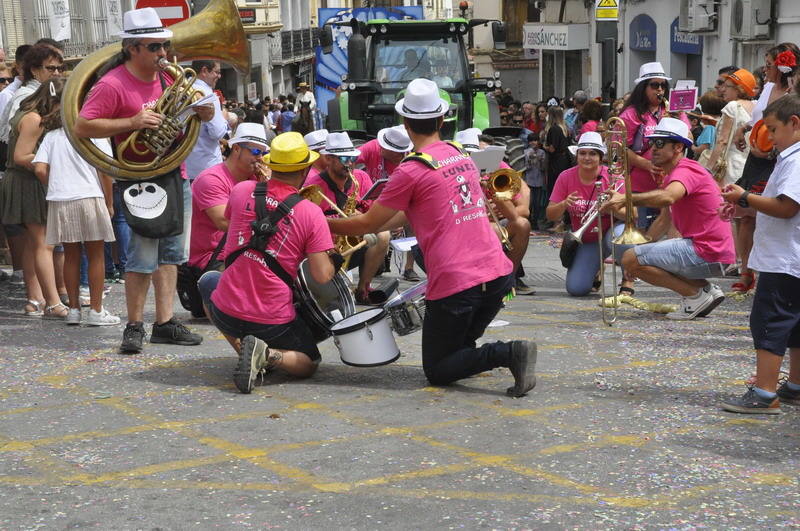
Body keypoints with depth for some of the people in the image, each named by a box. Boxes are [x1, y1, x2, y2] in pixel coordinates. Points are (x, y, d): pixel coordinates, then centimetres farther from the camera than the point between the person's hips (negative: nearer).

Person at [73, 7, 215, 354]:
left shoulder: (167, 75, 8)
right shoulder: (113, 85, -13)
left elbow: (188, 113, 21)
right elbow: (82, 127, -18)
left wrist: (203, 112, -5)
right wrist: (132, 122, -26)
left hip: (176, 177, 7)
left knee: (170, 255, 11)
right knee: (143, 260, -5)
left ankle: (165, 323, 18)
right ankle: (134, 327, 9)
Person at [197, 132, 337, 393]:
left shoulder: (242, 190, -3)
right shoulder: (311, 213, -11)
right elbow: (322, 276, -13)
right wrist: (337, 260, 8)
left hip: (225, 312, 2)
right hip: (274, 321, -2)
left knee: (208, 280, 36)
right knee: (309, 363, 25)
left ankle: (243, 349, 15)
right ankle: (268, 355, -9)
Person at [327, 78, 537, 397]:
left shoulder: (411, 171, -10)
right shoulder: (462, 156, 13)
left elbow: (369, 223, 1)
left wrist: (326, 224, 18)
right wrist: (363, 227, 29)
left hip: (455, 284, -7)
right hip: (498, 273, 7)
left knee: (437, 372, 8)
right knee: (462, 345, 28)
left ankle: (507, 353, -15)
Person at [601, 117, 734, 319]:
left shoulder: (686, 171, -15)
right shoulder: (672, 175, 20)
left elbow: (667, 197, -38)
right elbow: (664, 221, 24)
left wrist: (626, 199, -43)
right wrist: (641, 246, 13)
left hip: (707, 254, -11)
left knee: (630, 260, -13)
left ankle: (696, 294, -7)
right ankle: (705, 288, 10)